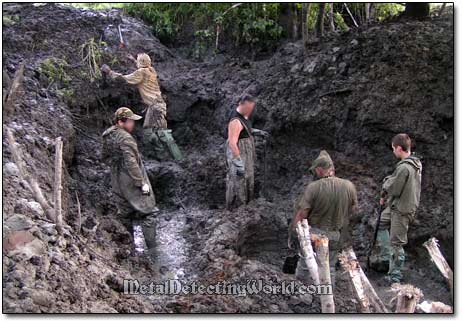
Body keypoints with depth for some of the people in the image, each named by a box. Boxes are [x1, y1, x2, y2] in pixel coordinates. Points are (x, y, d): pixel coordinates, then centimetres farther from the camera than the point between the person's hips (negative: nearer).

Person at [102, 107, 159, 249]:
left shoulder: (107, 135, 4)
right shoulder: (126, 138, -23)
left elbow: (105, 157, 17)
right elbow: (131, 163, -27)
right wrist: (142, 183, -22)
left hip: (117, 183, 9)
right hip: (132, 182, -9)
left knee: (124, 214, 18)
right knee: (147, 212, 1)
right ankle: (152, 247, 3)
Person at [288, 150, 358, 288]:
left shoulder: (313, 187, -18)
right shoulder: (349, 186, -7)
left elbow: (301, 214, -16)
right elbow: (353, 210, 6)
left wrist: (291, 233, -5)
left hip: (314, 234, -4)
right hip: (336, 237, 4)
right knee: (330, 267, 16)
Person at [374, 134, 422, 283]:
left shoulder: (404, 167, -28)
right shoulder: (416, 164, 3)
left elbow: (394, 189, -24)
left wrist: (386, 182, -3)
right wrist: (385, 196, 6)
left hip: (401, 210, -10)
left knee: (396, 243, 0)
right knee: (381, 225, 27)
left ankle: (395, 276, 12)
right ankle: (385, 257, 35)